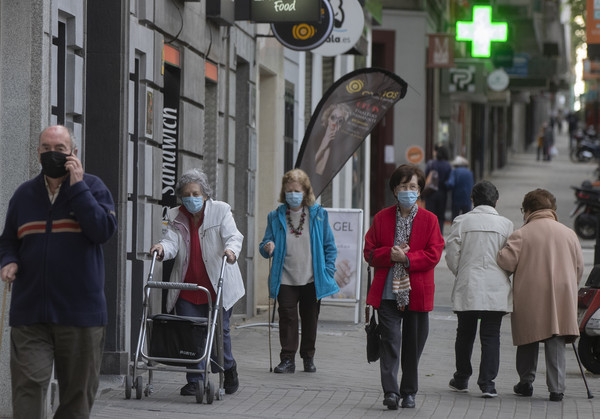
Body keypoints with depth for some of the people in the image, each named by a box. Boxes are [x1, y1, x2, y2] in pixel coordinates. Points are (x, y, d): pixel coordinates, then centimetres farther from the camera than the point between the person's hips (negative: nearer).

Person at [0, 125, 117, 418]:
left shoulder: (92, 187, 3)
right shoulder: (24, 194, 13)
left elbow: (104, 230, -13)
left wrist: (77, 185, -14)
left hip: (80, 314, -1)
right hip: (29, 314, 2)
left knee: (77, 393, 7)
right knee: (28, 386, -11)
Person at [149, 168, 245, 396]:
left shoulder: (221, 211, 0)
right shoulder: (175, 217, 6)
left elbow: (233, 236, -11)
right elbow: (171, 242, -7)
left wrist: (231, 249, -34)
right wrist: (162, 248, -31)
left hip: (219, 286, -2)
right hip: (187, 287, 2)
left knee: (220, 330, 1)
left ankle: (228, 369, 27)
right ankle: (195, 381, 7)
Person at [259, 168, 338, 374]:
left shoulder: (318, 214, 3)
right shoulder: (275, 217, 5)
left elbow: (329, 247, 7)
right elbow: (265, 246, 9)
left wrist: (328, 272, -1)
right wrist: (268, 248, -16)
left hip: (312, 280, 0)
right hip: (285, 280, 0)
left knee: (310, 320, 8)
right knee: (287, 318, -5)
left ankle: (308, 357, 23)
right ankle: (288, 360, 1)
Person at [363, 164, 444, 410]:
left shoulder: (429, 220, 4)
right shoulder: (382, 218, 8)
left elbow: (433, 255, -4)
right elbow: (370, 253, 5)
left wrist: (407, 259, -16)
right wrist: (391, 254, -14)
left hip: (417, 294, 0)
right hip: (387, 292, 0)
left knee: (413, 344, 7)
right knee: (390, 342, -10)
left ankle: (409, 392, 20)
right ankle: (390, 392, -13)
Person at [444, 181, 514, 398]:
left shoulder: (461, 221, -1)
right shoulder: (506, 224, -1)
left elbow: (451, 255, -2)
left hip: (467, 289, 1)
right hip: (496, 290, -1)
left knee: (465, 334, 14)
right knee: (491, 336, 2)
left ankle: (461, 379, 24)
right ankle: (487, 382, -6)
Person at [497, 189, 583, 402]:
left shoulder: (521, 234, -6)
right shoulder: (569, 234, 7)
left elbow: (507, 261, -14)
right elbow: (579, 267, 10)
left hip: (529, 298, -2)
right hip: (561, 299, 2)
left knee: (528, 341, 13)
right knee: (556, 344, 4)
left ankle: (526, 382, 20)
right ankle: (556, 388, -1)